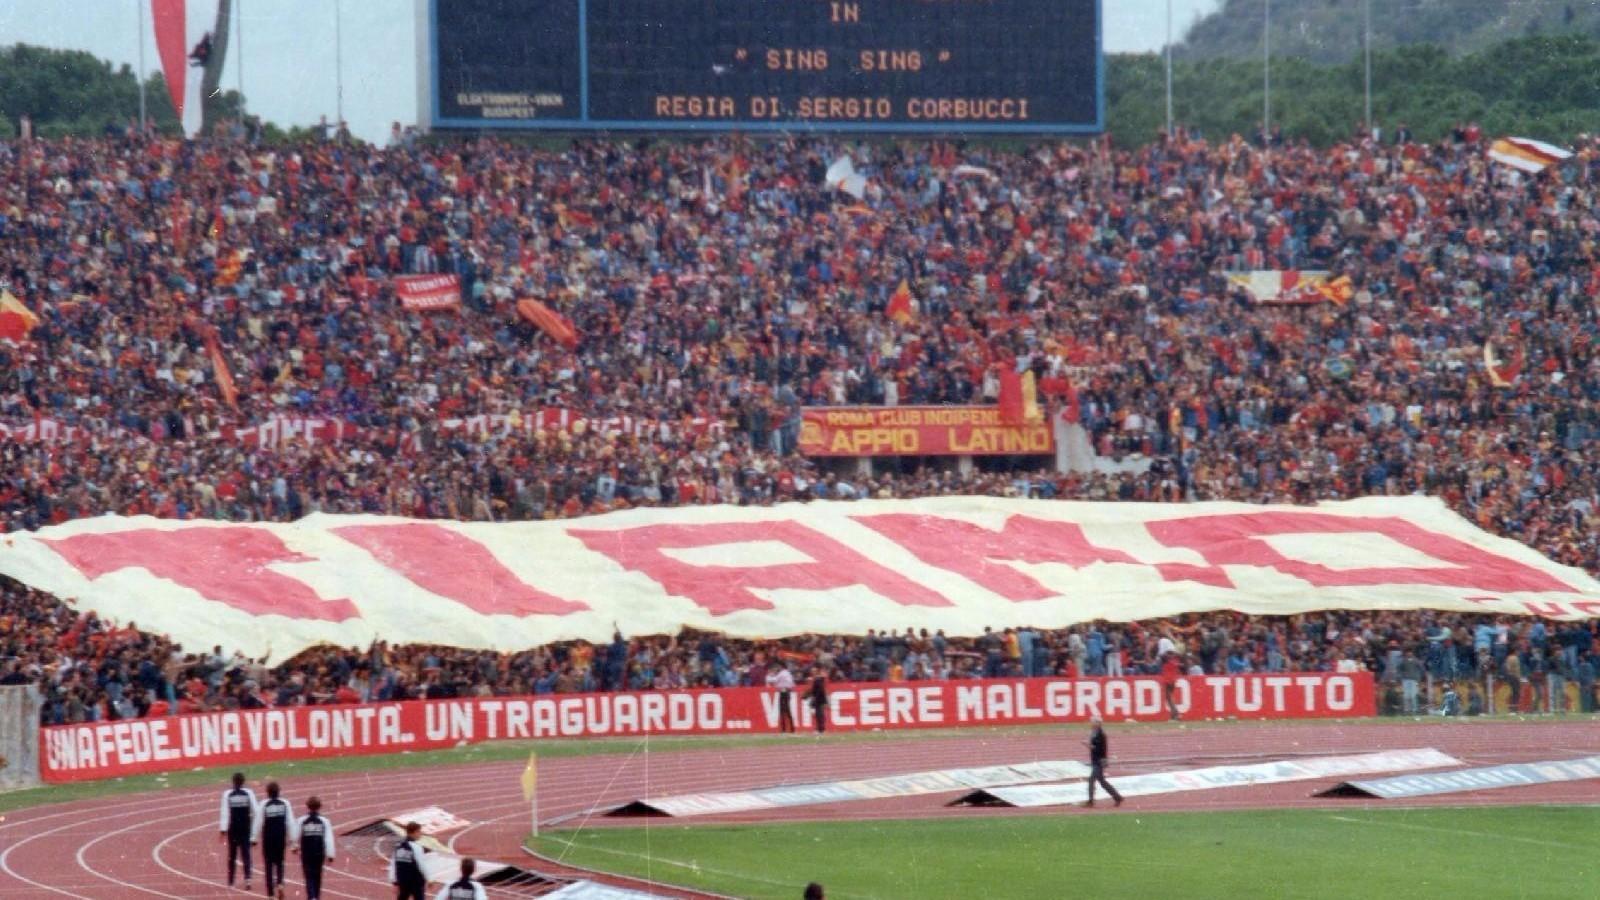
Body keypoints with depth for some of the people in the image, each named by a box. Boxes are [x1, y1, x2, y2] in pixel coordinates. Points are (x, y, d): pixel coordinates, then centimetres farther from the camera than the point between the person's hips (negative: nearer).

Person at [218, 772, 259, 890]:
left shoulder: (227, 794, -6)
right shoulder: (249, 793, -4)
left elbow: (225, 813, -11)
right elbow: (254, 812, -2)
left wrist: (223, 829, -12)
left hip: (233, 828, 0)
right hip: (246, 828, 0)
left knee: (232, 854, 11)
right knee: (245, 853, 2)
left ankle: (231, 881, 17)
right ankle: (247, 877, -16)